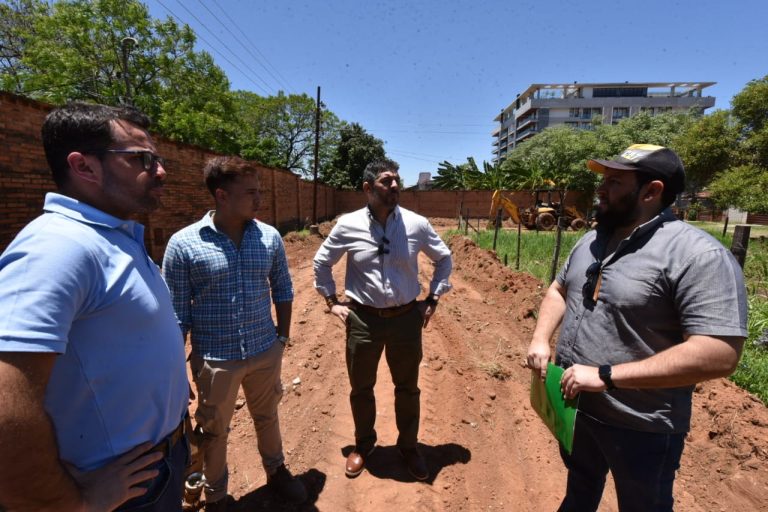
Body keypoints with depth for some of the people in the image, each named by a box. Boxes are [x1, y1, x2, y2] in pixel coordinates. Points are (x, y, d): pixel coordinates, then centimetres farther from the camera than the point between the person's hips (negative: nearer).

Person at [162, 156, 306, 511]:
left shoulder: (270, 237, -5)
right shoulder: (183, 244, -14)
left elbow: (282, 288, 6)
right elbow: (176, 312, -8)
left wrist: (283, 336, 5)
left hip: (266, 353, 3)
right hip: (215, 360, -2)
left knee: (267, 417, 24)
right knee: (214, 432, 20)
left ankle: (276, 470, 51)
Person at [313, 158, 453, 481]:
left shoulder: (417, 224, -6)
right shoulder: (348, 225, -8)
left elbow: (443, 258, 10)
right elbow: (322, 261, 8)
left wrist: (433, 299, 6)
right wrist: (332, 302, 4)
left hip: (407, 319, 1)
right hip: (363, 320, 0)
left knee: (407, 388, 18)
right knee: (361, 388, 17)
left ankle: (408, 446, 44)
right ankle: (363, 443, 45)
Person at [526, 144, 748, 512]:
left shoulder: (699, 255, -23)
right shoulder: (592, 240, 2)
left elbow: (718, 356, -28)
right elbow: (559, 289, 13)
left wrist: (605, 376, -29)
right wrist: (540, 340, -4)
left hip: (640, 427, -6)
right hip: (573, 405, 6)